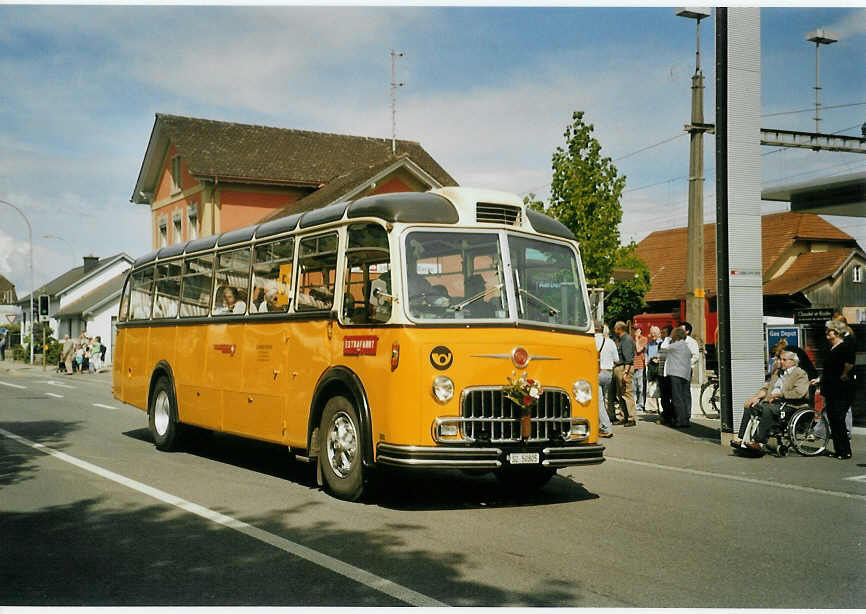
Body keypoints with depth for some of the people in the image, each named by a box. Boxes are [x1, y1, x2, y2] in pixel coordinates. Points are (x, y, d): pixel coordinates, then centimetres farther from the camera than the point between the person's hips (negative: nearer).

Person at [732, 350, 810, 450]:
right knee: (749, 407, -12)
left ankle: (759, 442, -33)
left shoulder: (800, 374, 1)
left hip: (788, 404, -8)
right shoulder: (777, 372, 26)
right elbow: (766, 388, 22)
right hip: (771, 401, 8)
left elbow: (799, 393, -15)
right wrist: (756, 397, 1)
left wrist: (777, 395, -14)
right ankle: (741, 438, -13)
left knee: (766, 409, -35)